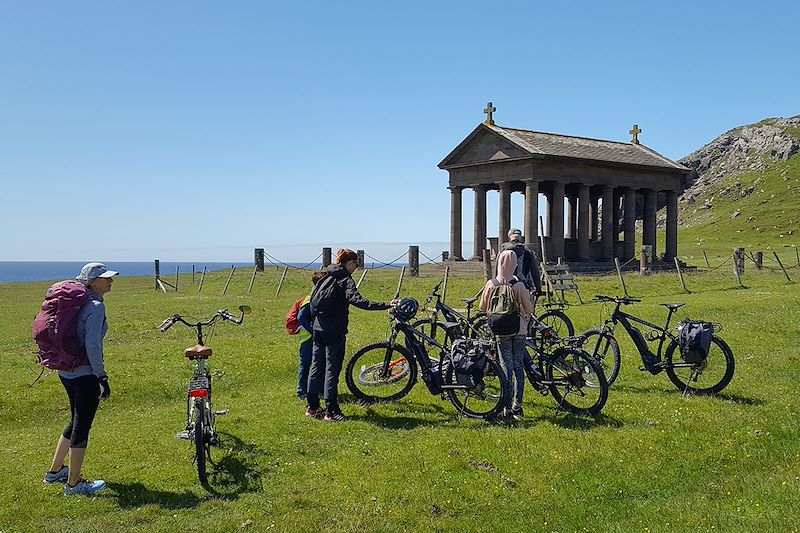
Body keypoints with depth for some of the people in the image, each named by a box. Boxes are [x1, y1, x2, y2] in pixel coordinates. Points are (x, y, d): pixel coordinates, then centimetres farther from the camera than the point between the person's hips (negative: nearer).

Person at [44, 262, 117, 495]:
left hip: (66, 370, 9)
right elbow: (93, 346, -22)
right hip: (85, 374, -9)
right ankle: (74, 483, 14)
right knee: (82, 426, 3)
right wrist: (103, 378, -17)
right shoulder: (96, 306, -18)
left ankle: (55, 471, 35)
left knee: (77, 422, 23)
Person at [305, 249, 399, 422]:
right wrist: (386, 305, -34)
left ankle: (312, 407, 22)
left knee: (317, 366, 14)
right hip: (335, 330, -7)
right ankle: (331, 411, 2)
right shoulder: (345, 280, -12)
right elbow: (358, 301, -28)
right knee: (332, 369, -2)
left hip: (318, 328, 7)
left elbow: (312, 298, 16)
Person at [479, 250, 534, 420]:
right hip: (519, 330, 0)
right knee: (518, 365, 11)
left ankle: (507, 407, 5)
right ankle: (517, 405, 13)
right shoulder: (519, 285, -11)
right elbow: (529, 309, -5)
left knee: (506, 367, 5)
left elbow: (483, 307, 2)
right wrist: (525, 317, 17)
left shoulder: (491, 285, -8)